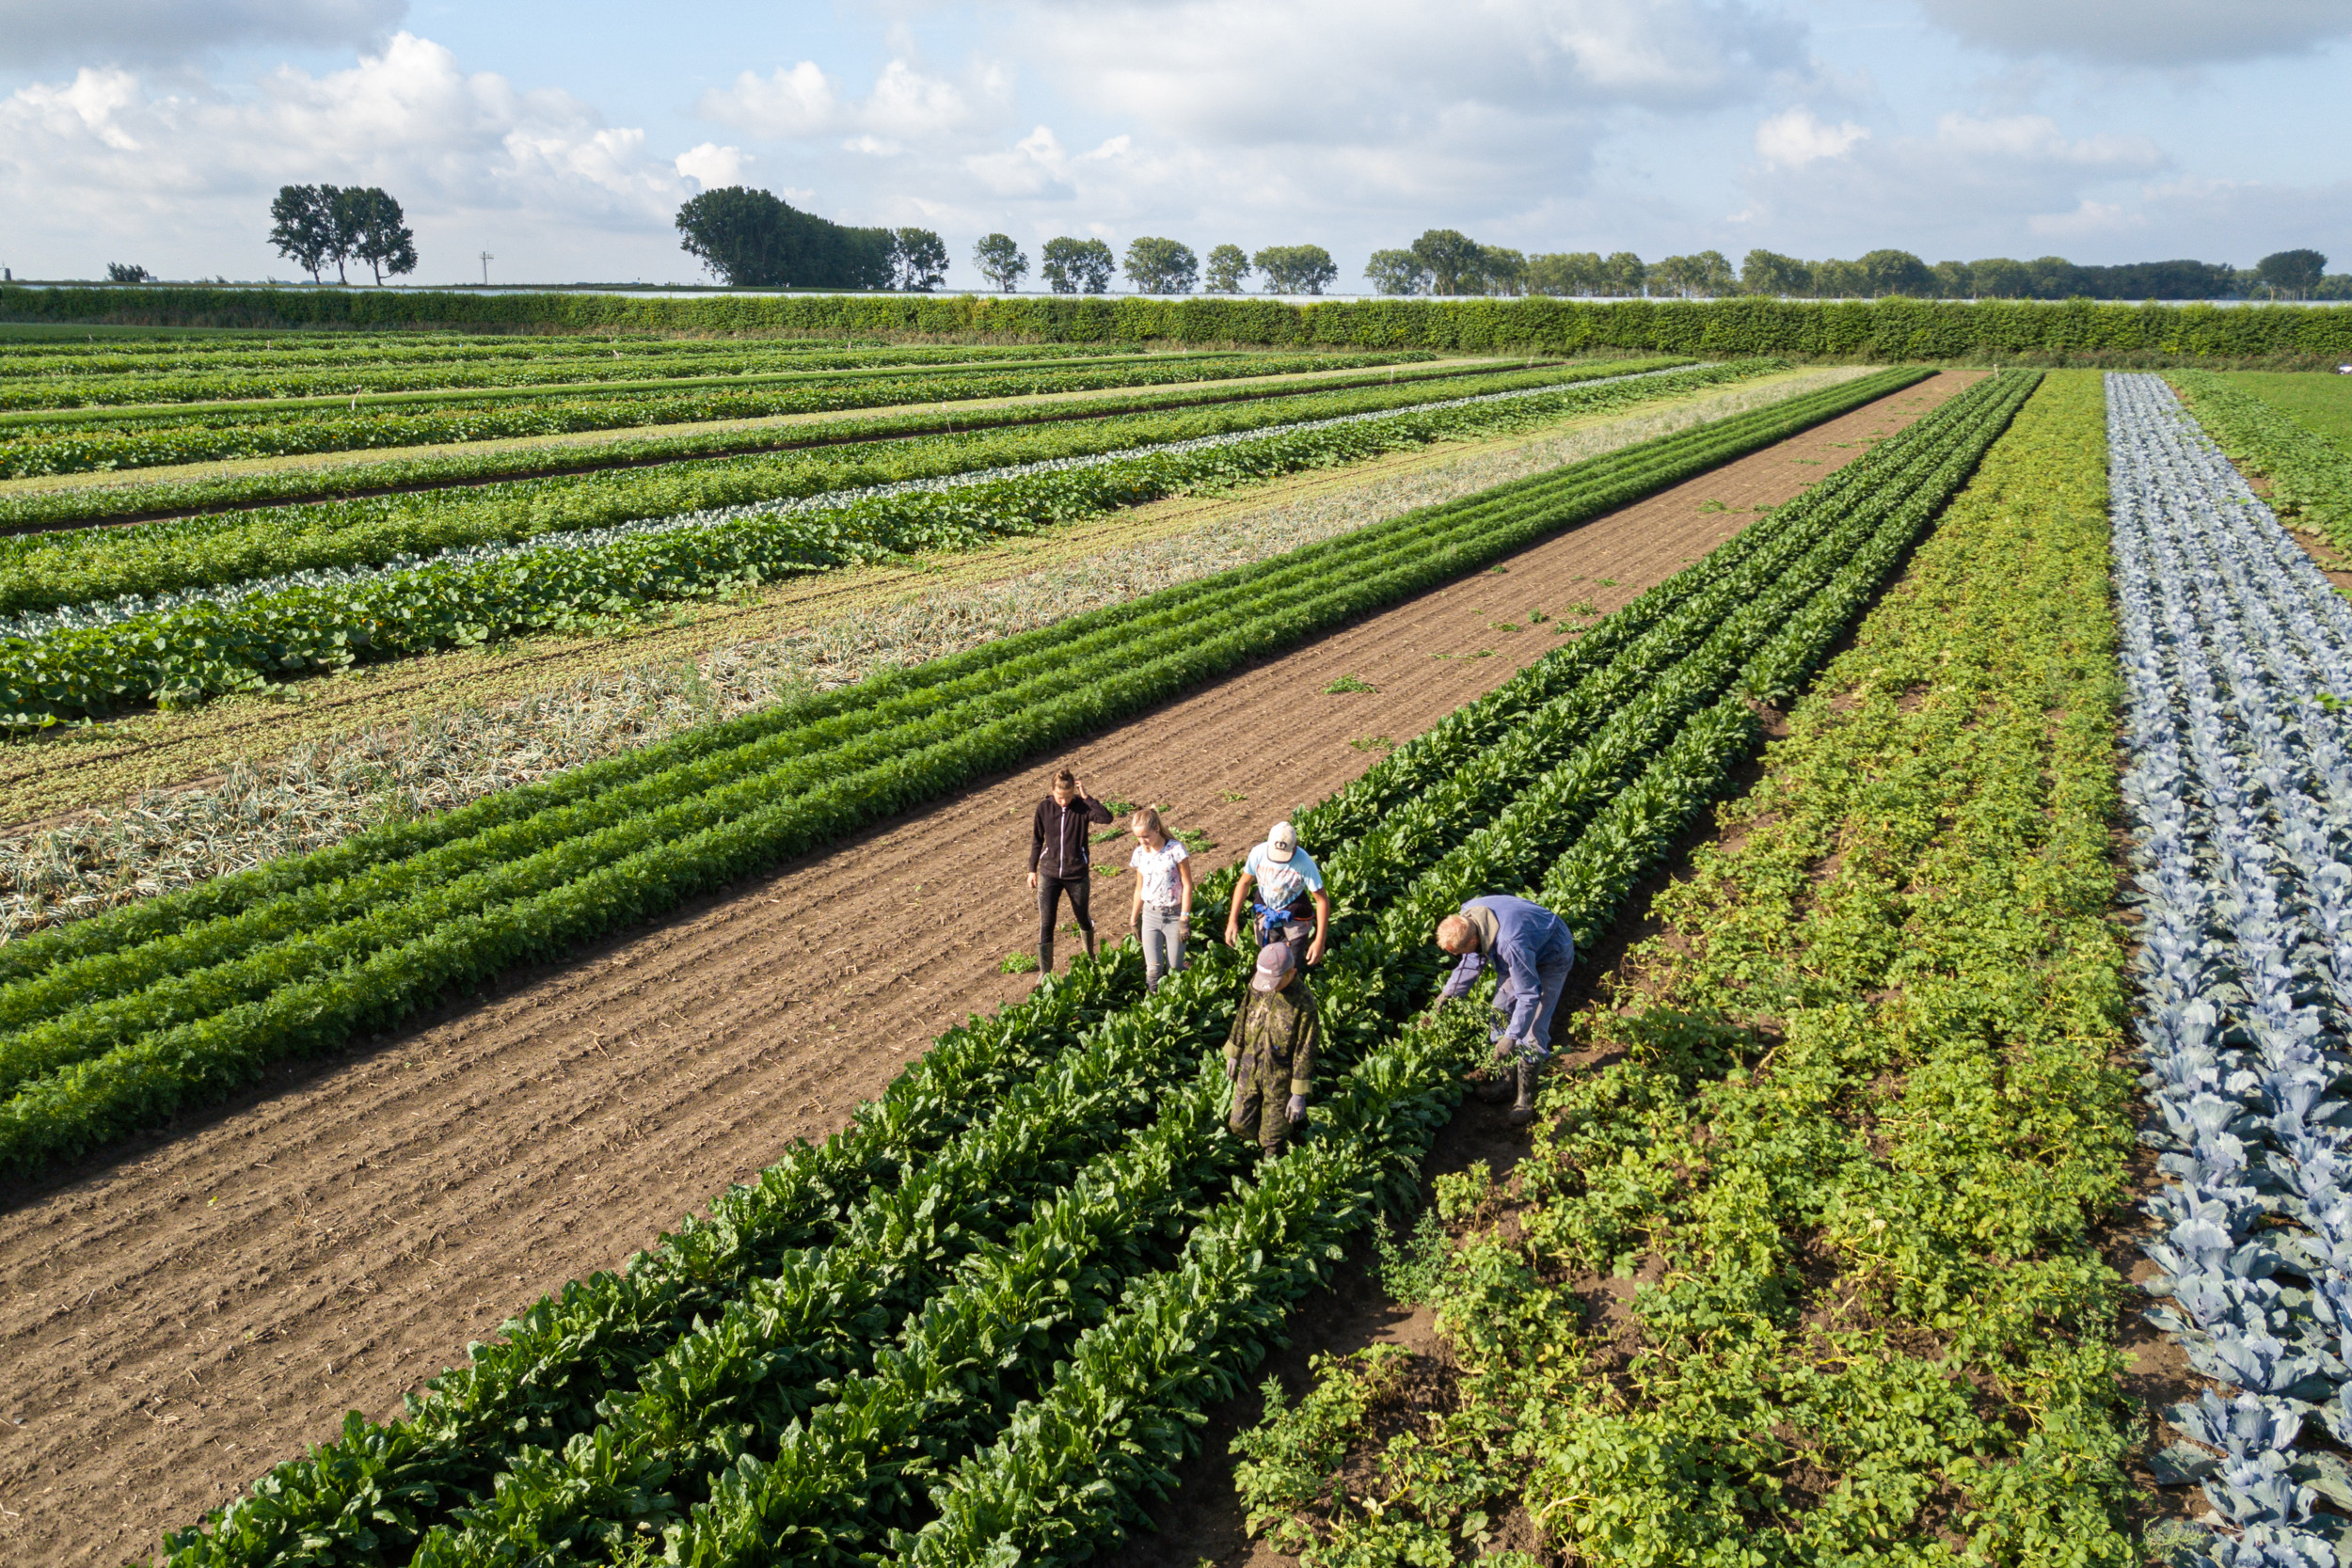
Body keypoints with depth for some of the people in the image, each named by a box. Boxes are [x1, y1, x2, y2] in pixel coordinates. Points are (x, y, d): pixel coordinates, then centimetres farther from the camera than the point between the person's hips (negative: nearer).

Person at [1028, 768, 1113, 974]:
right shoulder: (1044, 807, -5)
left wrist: (1086, 797, -29)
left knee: (1082, 918, 18)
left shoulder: (1082, 807, -11)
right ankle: (1044, 974, 6)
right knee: (1045, 924, -4)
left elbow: (1106, 817, -31)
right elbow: (1037, 840, 7)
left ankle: (1090, 955, 46)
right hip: (1049, 874, 1)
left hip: (1077, 874, -1)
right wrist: (1032, 869, 10)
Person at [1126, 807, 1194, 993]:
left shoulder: (1175, 850, -11)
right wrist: (1134, 920, 18)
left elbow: (1187, 885, -9)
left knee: (1174, 969, 2)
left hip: (1174, 915, -3)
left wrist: (1184, 919, -12)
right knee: (1153, 969, -2)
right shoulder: (1140, 854, 4)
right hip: (1150, 916, 3)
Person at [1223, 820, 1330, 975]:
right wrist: (1232, 920, -5)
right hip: (1265, 914, 3)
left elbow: (1322, 900, -20)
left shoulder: (1304, 862, -28)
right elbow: (1244, 883, -3)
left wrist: (1320, 941, -23)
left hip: (1294, 919, -3)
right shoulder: (1258, 853, -19)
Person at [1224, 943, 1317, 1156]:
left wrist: (1299, 1094, -14)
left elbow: (1305, 1050, -18)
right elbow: (1243, 1017, 8)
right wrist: (1233, 1054, 15)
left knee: (1272, 1138, 9)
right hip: (1250, 1066, 5)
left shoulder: (1303, 1003, -24)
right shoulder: (1258, 984, -9)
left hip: (1279, 1075, -5)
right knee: (1240, 1125, 15)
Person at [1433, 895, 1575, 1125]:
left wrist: (1511, 1037, -31)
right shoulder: (1468, 917, -20)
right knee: (1500, 1012, 8)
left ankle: (1526, 1099, 1)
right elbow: (1474, 959, 1)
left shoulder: (1510, 944, -45)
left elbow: (1529, 994, -34)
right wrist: (1449, 992, -3)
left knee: (1532, 1031, -10)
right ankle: (1507, 1077, 23)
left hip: (1552, 957, -8)